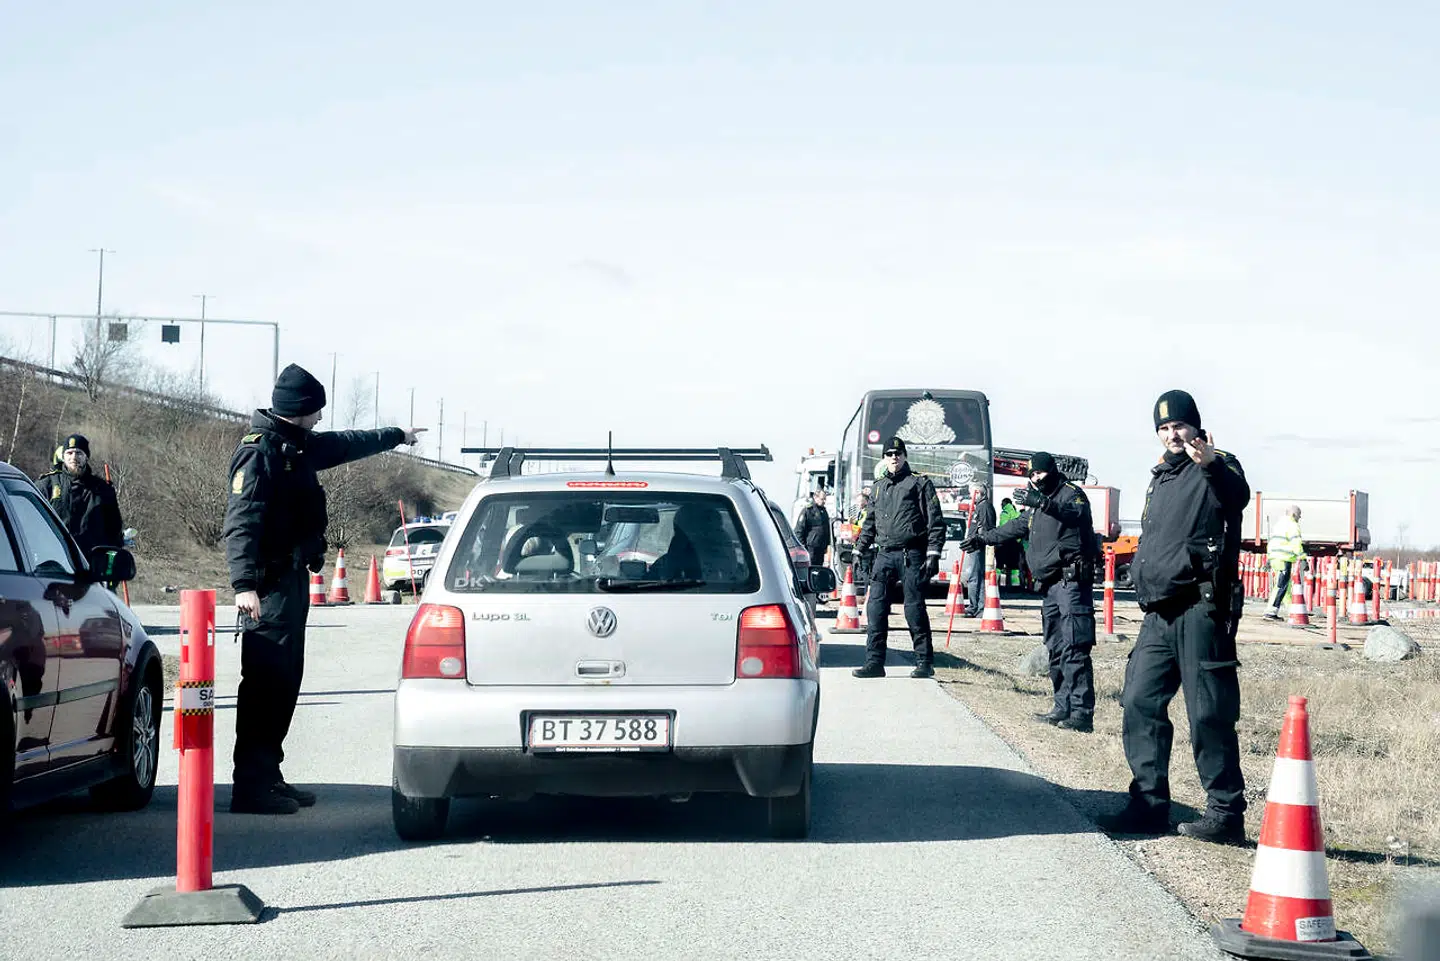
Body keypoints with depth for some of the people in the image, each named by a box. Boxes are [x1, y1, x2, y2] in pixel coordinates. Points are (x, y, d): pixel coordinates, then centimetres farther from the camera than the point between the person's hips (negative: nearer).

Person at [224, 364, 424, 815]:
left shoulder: (297, 447, 17)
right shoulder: (260, 451, -13)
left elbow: (346, 444, 36)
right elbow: (241, 522, -22)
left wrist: (397, 436, 50)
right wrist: (244, 583, -32)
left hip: (293, 578, 10)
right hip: (270, 583, -10)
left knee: (284, 681, 11)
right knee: (265, 681, -12)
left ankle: (268, 775, 16)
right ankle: (251, 785, -13)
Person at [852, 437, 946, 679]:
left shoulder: (920, 483, 3)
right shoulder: (878, 487, 19)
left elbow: (935, 521, -2)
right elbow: (870, 523, 26)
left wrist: (933, 553, -10)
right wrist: (859, 550, 18)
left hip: (911, 554, -5)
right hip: (884, 554, 5)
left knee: (914, 608, -5)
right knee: (875, 607, -1)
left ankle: (925, 662, 2)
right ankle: (874, 662, 2)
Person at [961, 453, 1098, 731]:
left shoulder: (1071, 493, -5)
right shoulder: (1037, 506, 23)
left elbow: (1076, 512, -28)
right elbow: (1017, 526, 40)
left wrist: (1044, 503, -44)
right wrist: (983, 539, 47)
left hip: (1072, 580, -10)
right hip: (1050, 584, 10)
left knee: (1074, 647, -16)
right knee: (1055, 649, 9)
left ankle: (1082, 712, -21)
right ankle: (1063, 707, 12)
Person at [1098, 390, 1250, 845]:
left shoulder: (1217, 470, -4)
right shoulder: (1160, 478, 21)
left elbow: (1237, 495, -28)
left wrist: (1212, 465, -47)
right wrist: (1143, 581, 21)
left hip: (1199, 608, -8)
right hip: (1159, 611, 9)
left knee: (1209, 714, -9)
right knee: (1140, 704, 7)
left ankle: (1226, 812, -5)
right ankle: (1149, 804, 14)